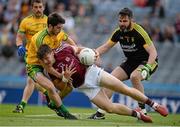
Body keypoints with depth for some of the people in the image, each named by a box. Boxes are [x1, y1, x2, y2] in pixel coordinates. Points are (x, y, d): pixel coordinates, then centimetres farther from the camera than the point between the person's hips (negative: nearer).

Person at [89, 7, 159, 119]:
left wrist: (147, 68, -41)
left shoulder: (139, 32, -24)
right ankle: (101, 112, 1)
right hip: (131, 62, 7)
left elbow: (153, 52, -27)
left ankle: (142, 109, -22)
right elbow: (105, 47, 7)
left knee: (134, 76, -35)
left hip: (147, 62, -7)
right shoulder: (119, 32, -5)